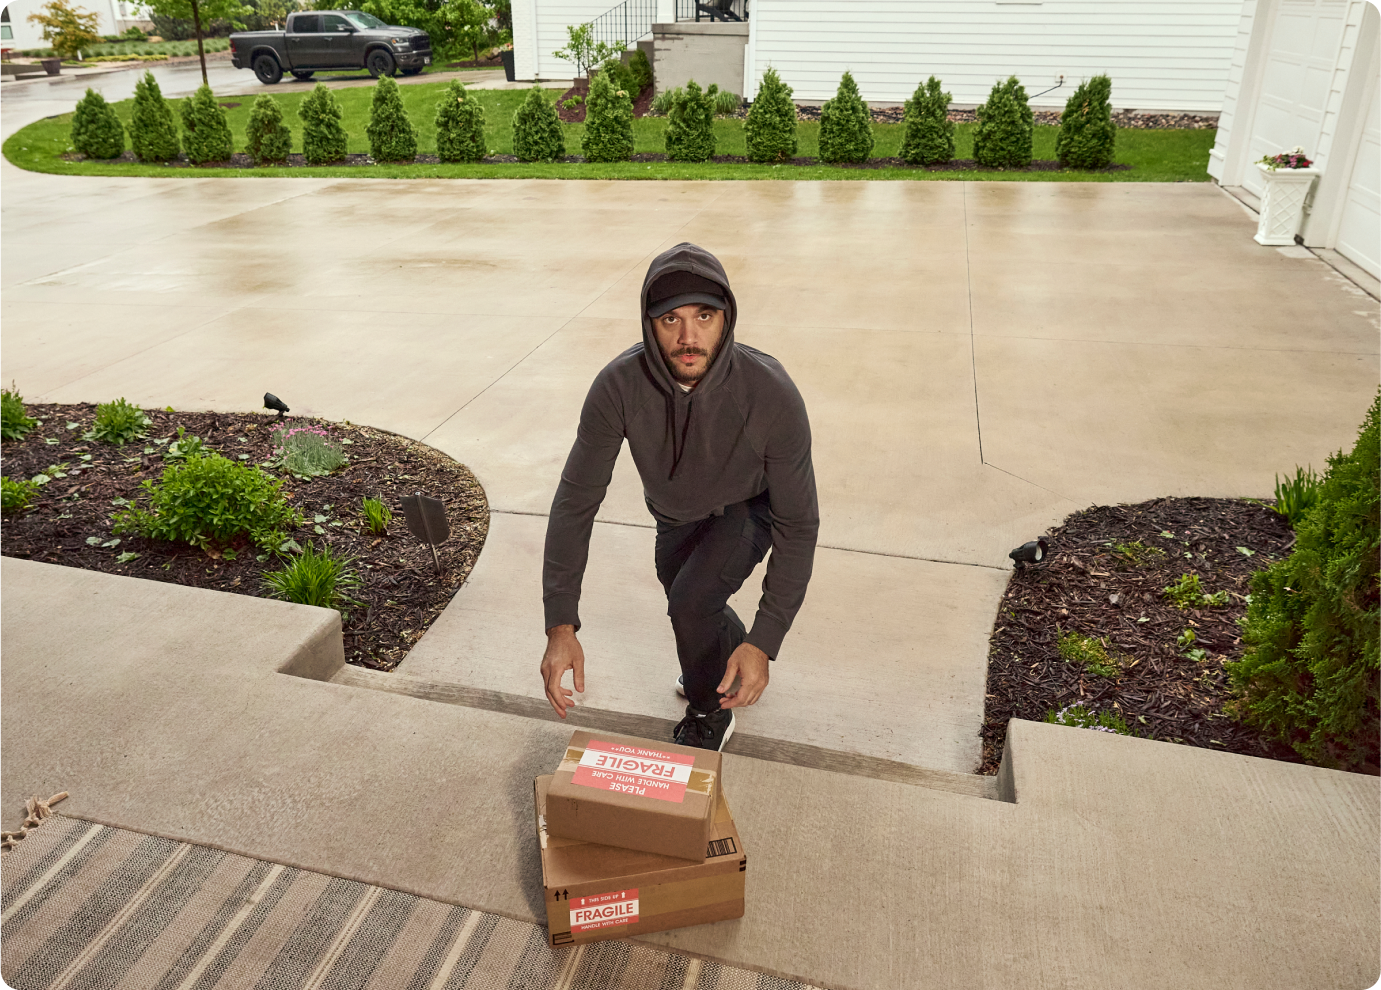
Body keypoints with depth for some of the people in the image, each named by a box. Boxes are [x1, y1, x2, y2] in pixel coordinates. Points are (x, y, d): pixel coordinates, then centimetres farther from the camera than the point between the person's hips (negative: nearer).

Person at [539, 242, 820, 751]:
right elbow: (576, 500, -28)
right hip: (675, 509, 4)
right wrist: (560, 624, -35)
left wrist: (765, 641, -36)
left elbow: (797, 523, -31)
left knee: (692, 603, -23)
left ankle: (711, 713, 8)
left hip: (749, 505, -4)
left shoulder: (771, 394, -40)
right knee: (678, 587, 25)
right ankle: (726, 652, 59)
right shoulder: (619, 385, -35)